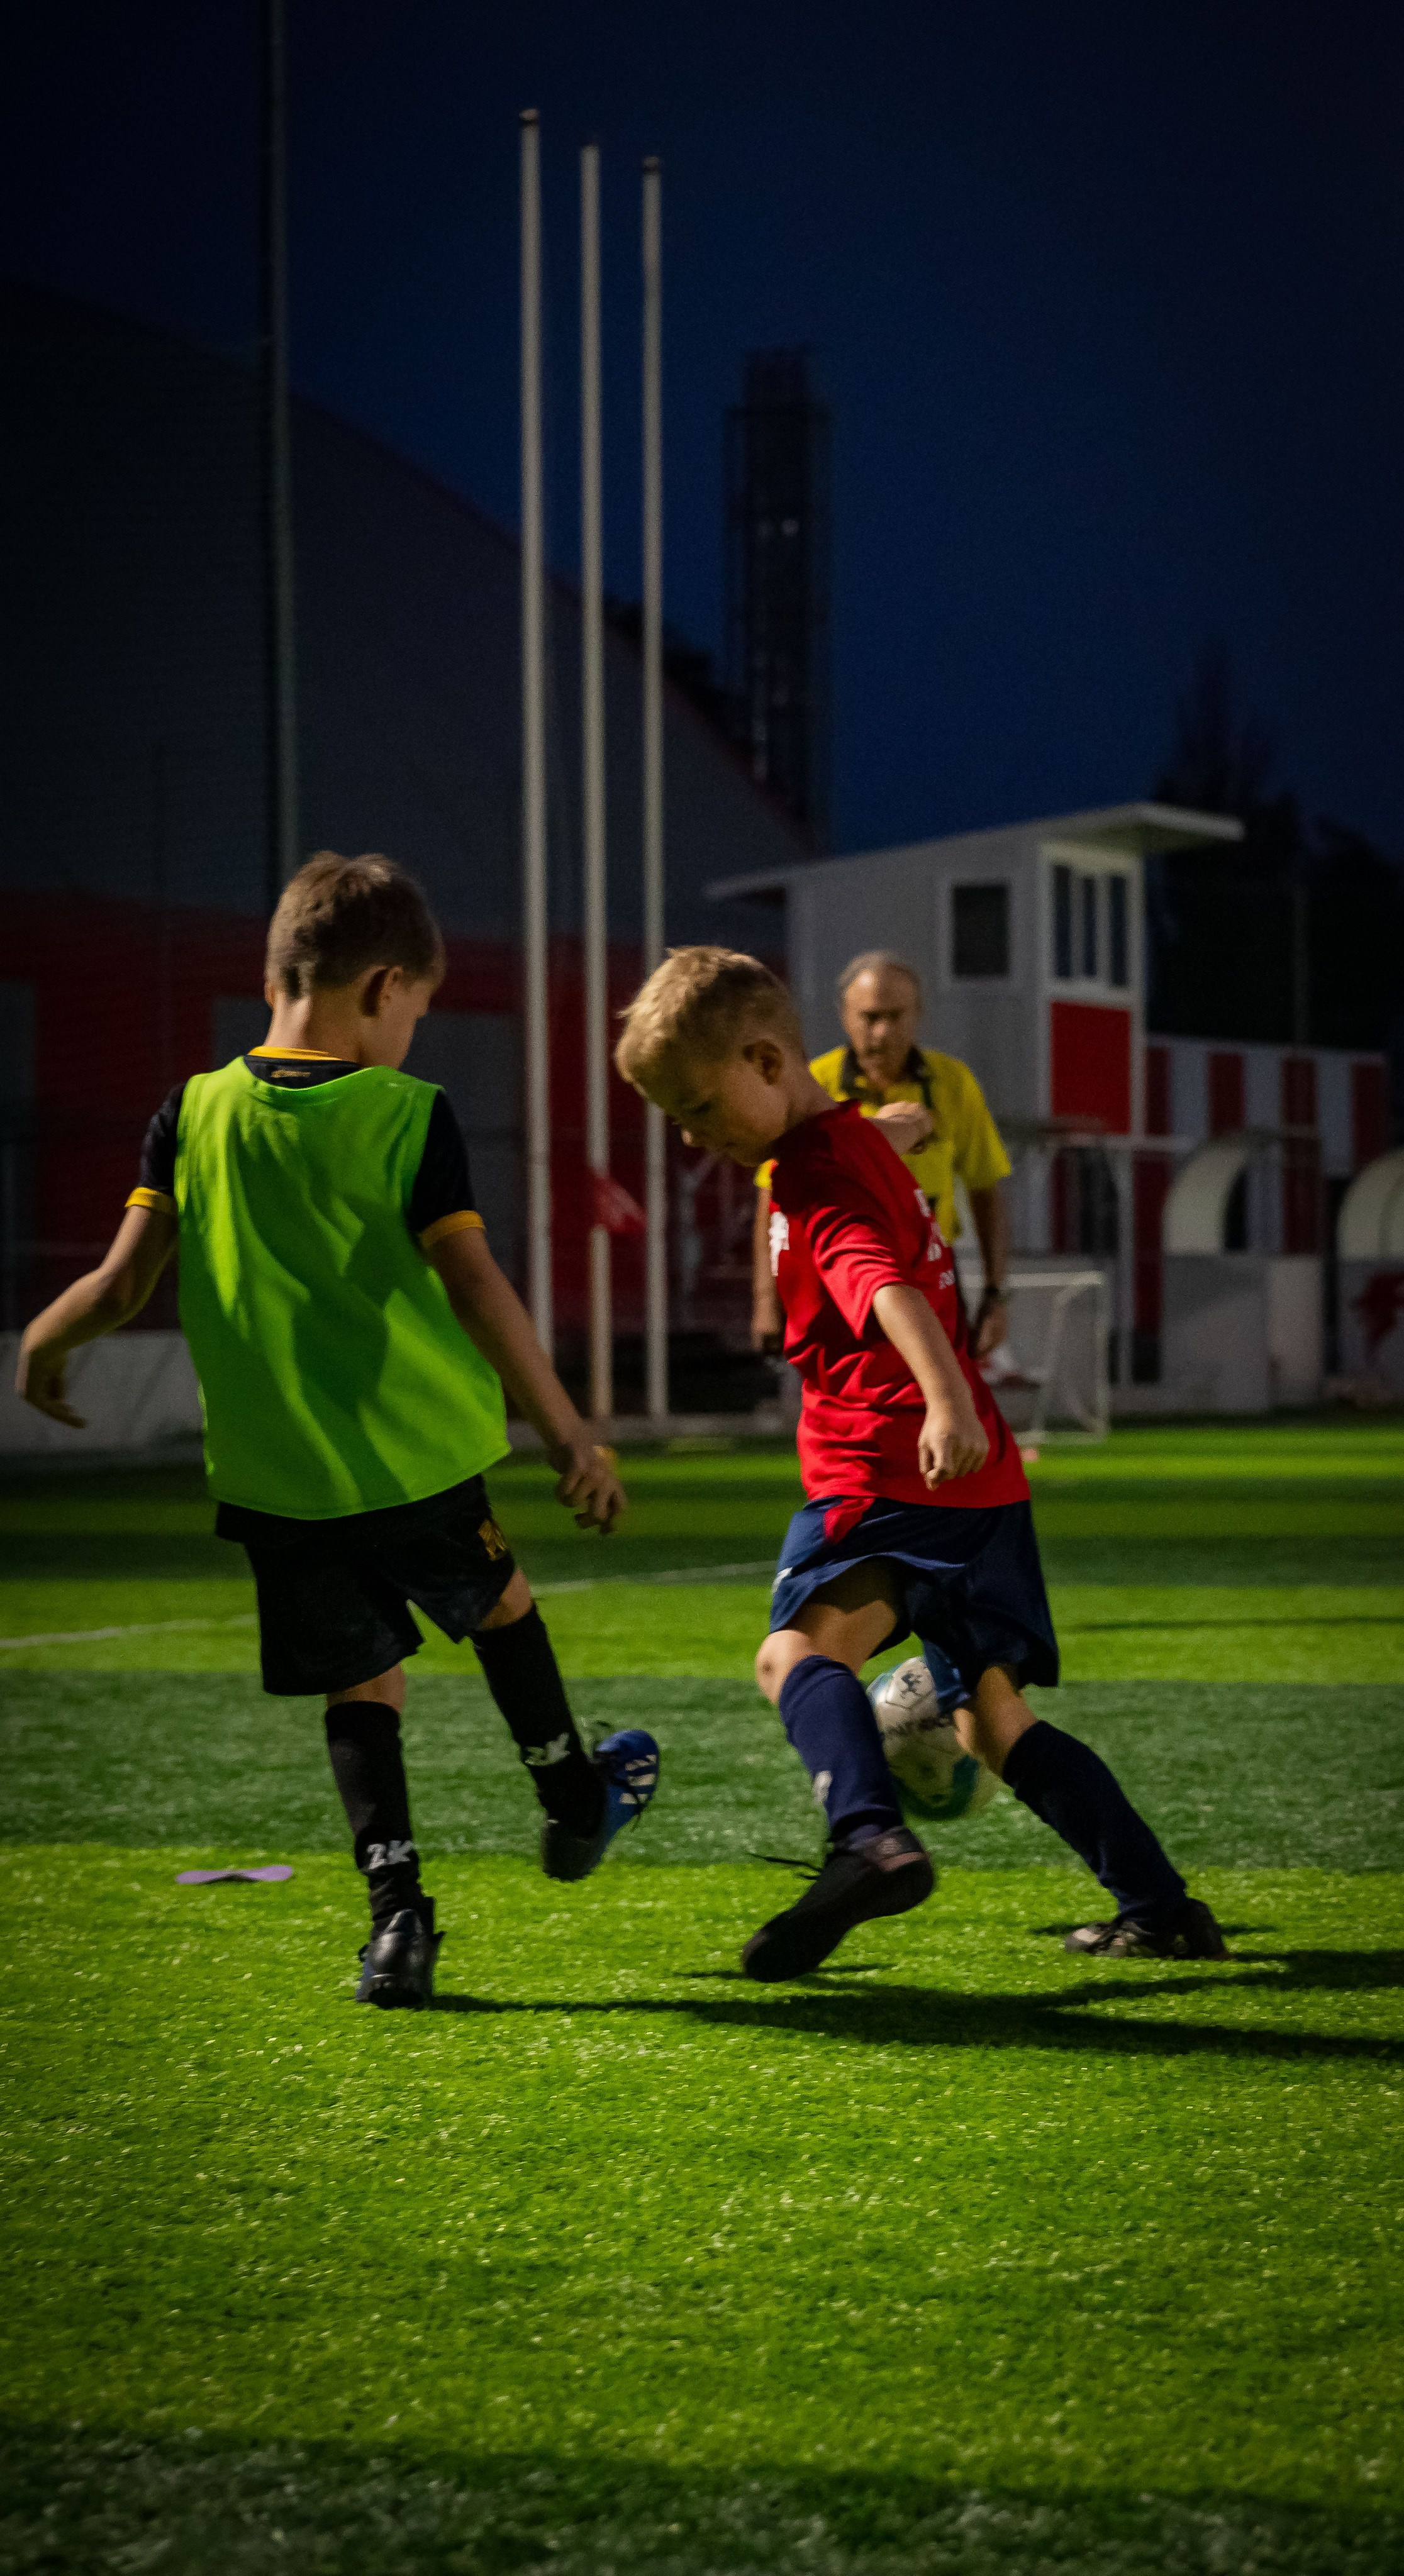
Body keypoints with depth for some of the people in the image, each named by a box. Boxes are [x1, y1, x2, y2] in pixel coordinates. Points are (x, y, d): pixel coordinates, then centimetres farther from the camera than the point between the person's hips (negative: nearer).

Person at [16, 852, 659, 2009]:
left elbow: (123, 1284, -2)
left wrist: (44, 1343, 18)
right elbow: (476, 1286, -13)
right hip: (418, 1456, -2)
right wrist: (569, 1433, -8)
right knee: (501, 1604, 25)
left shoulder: (196, 1114, -1)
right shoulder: (410, 1117, -9)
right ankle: (573, 1804, 43)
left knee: (364, 1679, 12)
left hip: (272, 1471, 2)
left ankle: (397, 1913, -1)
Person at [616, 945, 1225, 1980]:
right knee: (994, 1720, 15)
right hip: (984, 1479, 10)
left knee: (800, 1648, -27)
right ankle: (1162, 1909, 14)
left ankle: (873, 1839, -52)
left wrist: (947, 1404, -45)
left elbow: (890, 1290, -29)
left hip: (892, 1470, -10)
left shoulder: (815, 1177, -11)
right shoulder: (863, 1138, 21)